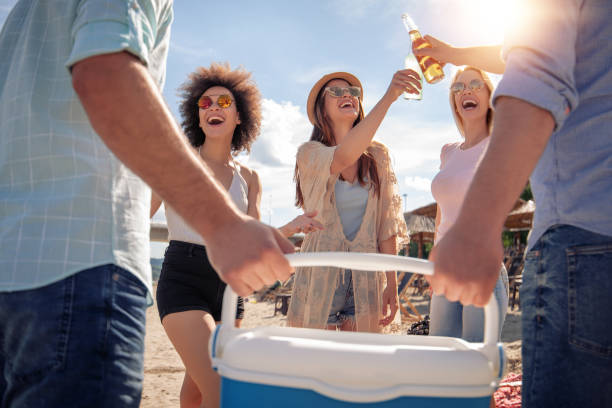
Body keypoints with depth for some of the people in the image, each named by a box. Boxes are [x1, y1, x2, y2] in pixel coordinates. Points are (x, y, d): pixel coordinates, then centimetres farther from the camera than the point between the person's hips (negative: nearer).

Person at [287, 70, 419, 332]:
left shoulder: (377, 156, 5)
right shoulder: (309, 153, -3)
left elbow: (386, 222, 5)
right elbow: (343, 157, -26)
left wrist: (392, 284, 2)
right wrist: (388, 96, -31)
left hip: (366, 281, 2)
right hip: (319, 278, -2)